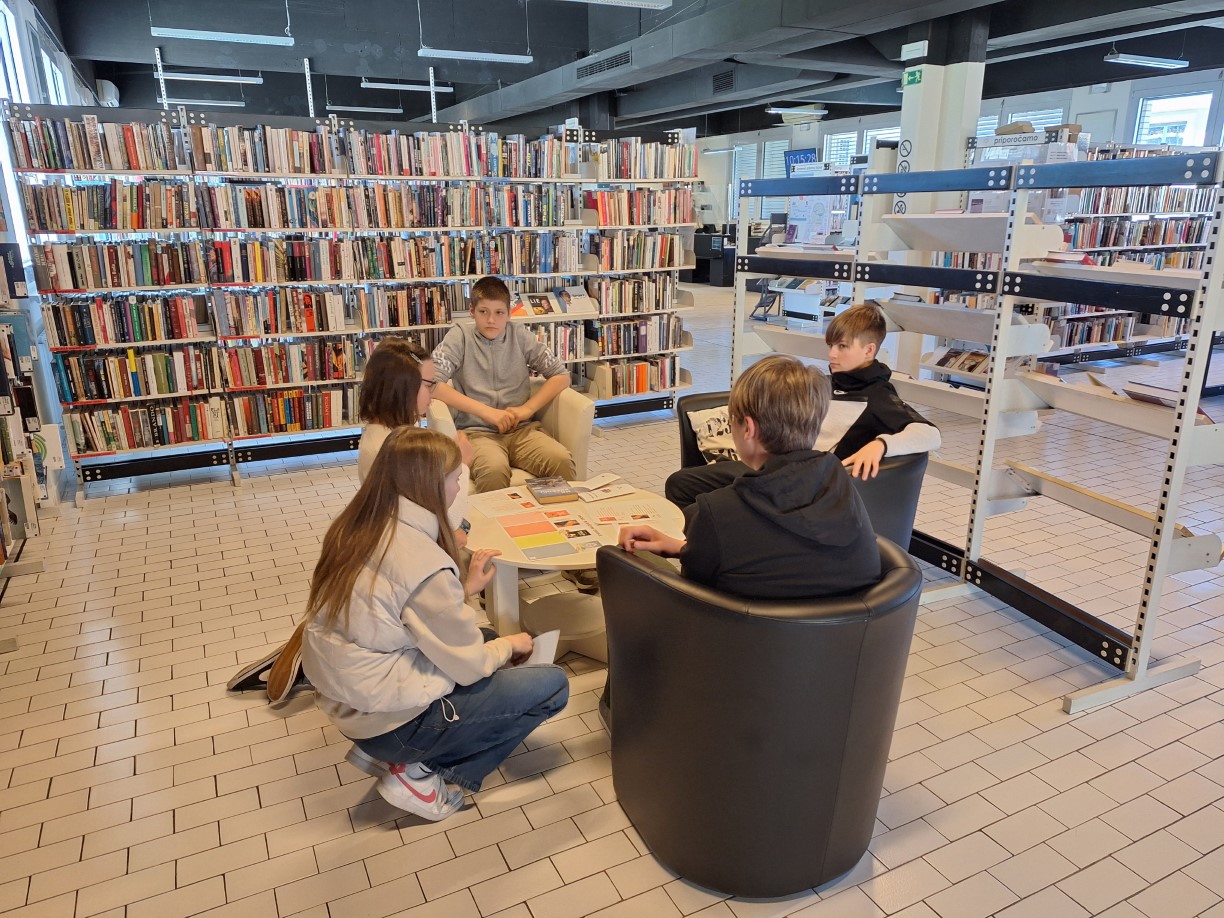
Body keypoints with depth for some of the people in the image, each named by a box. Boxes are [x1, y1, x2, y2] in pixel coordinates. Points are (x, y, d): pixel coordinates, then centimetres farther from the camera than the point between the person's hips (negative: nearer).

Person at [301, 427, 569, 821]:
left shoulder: (355, 530, -3)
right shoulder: (424, 563, -27)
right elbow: (469, 667, -16)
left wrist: (464, 589, 9)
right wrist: (510, 644, 3)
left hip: (345, 700, 8)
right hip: (390, 718, -8)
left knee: (484, 641, 23)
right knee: (552, 684, -2)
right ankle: (420, 773, 1)